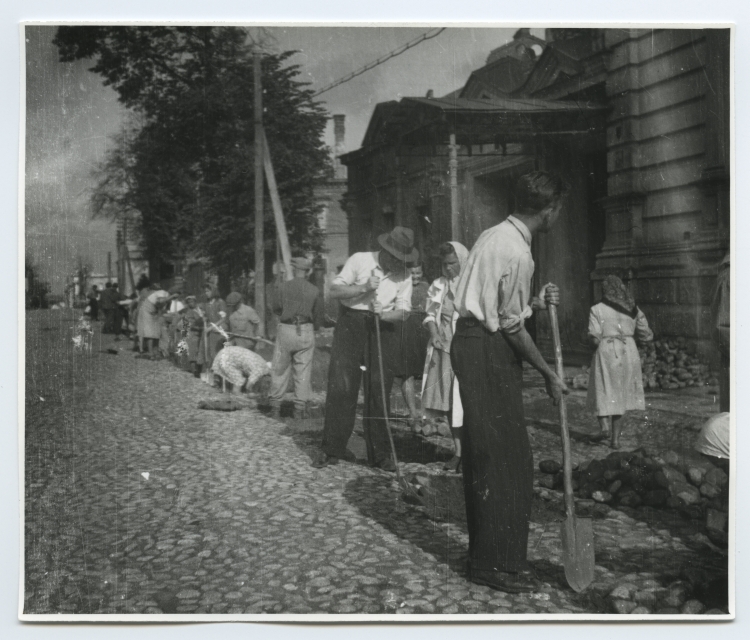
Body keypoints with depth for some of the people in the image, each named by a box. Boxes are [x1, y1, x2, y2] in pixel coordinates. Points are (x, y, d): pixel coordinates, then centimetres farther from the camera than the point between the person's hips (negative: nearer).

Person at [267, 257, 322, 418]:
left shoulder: (282, 287, -4)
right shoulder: (314, 290, -1)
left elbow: (275, 307, 6)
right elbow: (318, 314, 6)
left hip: (286, 329, 0)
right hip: (306, 332, 1)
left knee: (280, 368, 9)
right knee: (303, 370, 5)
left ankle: (275, 405, 15)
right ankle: (300, 407, 5)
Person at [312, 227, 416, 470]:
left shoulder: (403, 276, 4)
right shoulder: (360, 260, -3)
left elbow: (403, 310, 1)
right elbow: (335, 290, -4)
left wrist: (388, 314, -20)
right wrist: (363, 288, -18)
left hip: (382, 330, 2)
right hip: (351, 323, -2)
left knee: (379, 391, 1)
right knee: (341, 387, -6)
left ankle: (380, 453, 9)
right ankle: (331, 449, 2)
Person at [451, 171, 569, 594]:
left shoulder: (496, 235, 13)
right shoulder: (517, 252, -17)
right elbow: (512, 326, -15)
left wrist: (536, 302, 11)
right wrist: (548, 374, -6)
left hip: (472, 342, 10)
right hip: (490, 352, -10)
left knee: (484, 454, 15)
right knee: (505, 458, -4)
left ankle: (486, 553, 26)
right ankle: (499, 564, 5)